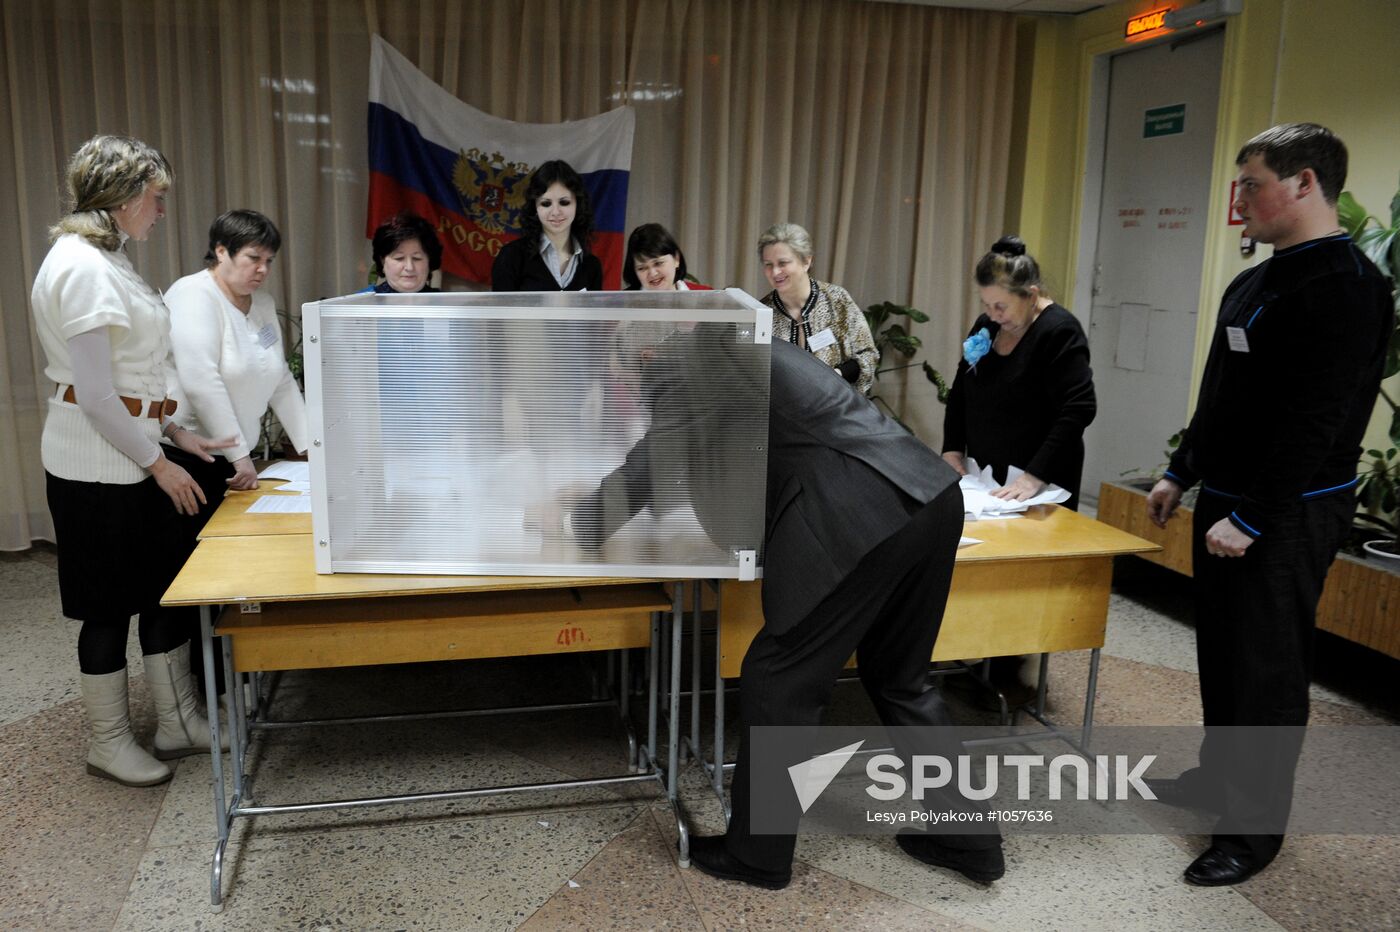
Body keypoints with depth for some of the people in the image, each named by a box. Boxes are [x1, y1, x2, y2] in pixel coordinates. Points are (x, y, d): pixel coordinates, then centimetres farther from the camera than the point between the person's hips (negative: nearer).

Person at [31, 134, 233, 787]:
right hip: (98, 464, -10)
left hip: (133, 453, 10)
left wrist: (174, 433, 14)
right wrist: (158, 463, -16)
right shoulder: (82, 267, -19)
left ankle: (178, 722, 29)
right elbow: (94, 394, -22)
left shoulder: (105, 259, 12)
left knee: (166, 589, 15)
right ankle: (109, 745, 23)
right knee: (110, 605, 5)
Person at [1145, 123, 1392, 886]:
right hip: (1226, 503, 9)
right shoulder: (1253, 282, 13)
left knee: (1267, 667, 0)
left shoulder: (1345, 287, -17)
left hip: (1286, 518, -9)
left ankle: (1256, 826, 14)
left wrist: (1252, 519, -22)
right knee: (1220, 650, 17)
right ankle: (1218, 775, 34)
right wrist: (1182, 473, 19)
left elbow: (1315, 422, -23)